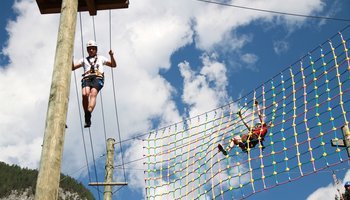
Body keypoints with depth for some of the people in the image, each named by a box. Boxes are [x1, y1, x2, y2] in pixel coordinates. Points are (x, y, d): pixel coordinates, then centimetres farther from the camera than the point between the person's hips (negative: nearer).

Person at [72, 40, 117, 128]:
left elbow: (114, 65, 26)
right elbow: (72, 67, 26)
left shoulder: (101, 58, 32)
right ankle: (86, 118, -23)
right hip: (86, 78, 1)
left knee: (93, 94, -32)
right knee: (85, 94, -31)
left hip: (98, 78, -1)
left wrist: (111, 56, 9)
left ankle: (89, 113, -53)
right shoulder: (84, 60, 34)